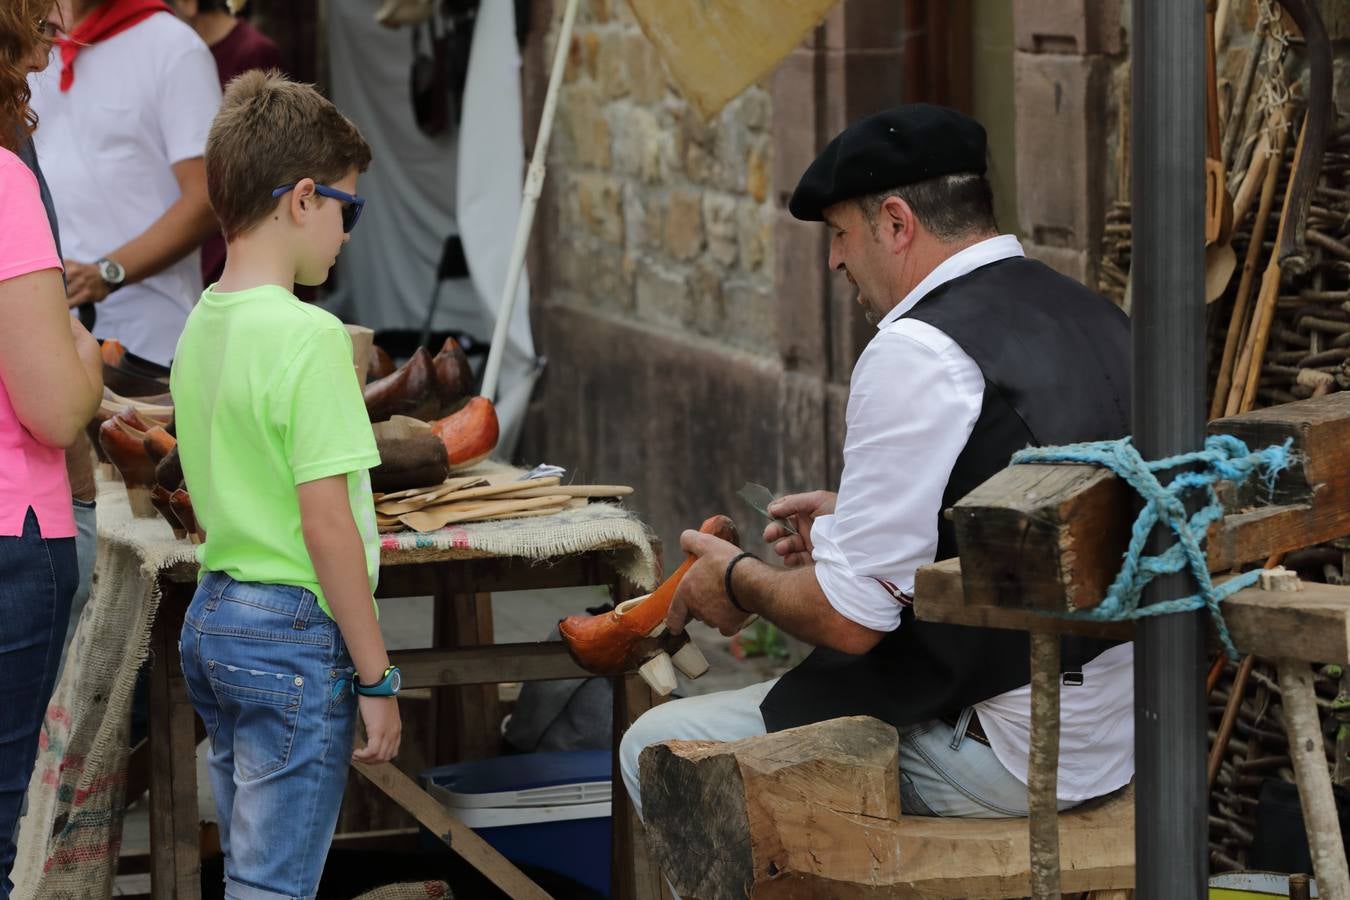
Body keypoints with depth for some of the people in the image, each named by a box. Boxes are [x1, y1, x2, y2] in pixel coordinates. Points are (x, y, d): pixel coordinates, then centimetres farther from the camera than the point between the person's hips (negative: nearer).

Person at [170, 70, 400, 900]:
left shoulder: (200, 327, 8)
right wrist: (377, 677, -13)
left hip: (211, 617, 8)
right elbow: (328, 529, -19)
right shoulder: (310, 336, -17)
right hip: (294, 631, -8)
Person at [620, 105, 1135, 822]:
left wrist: (740, 581, 3)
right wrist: (861, 523, 20)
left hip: (1002, 753, -10)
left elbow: (849, 618, -17)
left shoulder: (916, 354, -19)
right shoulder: (1095, 317, 9)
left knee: (657, 750, 0)